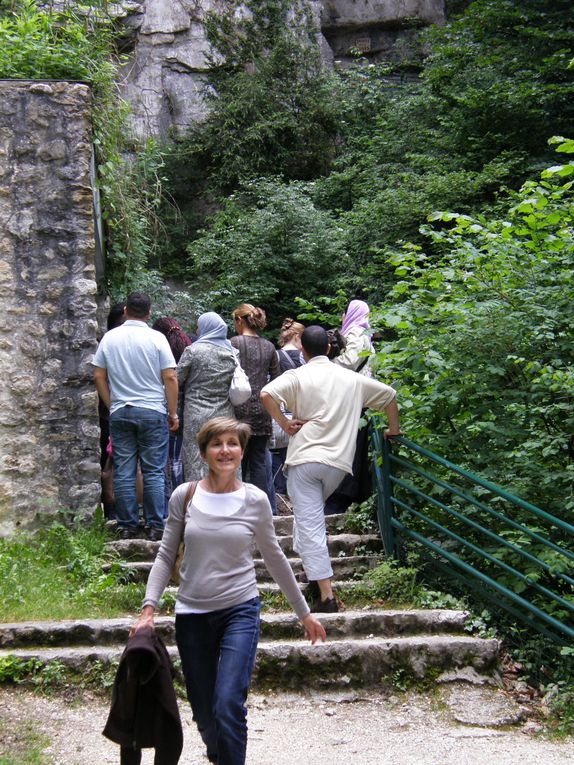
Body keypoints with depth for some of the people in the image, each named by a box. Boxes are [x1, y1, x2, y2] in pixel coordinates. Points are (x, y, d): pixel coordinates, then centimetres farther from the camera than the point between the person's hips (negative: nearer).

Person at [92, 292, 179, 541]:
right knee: (154, 472, 2)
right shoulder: (156, 338, -5)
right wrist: (173, 413, 1)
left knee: (123, 472, 6)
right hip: (152, 412, -2)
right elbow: (170, 378, -7)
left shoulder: (109, 337, 3)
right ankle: (155, 526, 2)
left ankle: (127, 526, 10)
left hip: (119, 412, 2)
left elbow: (98, 376, 6)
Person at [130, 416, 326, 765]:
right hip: (192, 614, 2)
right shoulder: (184, 496, -2)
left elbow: (274, 557, 8)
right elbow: (166, 556, 4)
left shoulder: (255, 500, -3)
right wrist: (149, 608, -7)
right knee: (204, 715, 9)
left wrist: (304, 612, 13)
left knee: (228, 707, -18)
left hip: (240, 610, -2)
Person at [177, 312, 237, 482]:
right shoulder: (231, 352, 8)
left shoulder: (193, 350, -6)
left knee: (196, 465, -1)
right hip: (225, 416, 4)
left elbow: (177, 380, -2)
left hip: (197, 416, -4)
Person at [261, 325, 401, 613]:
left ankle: (326, 596, -11)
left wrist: (284, 424, -6)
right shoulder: (351, 379, 14)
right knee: (312, 513, 28)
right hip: (338, 461, 4)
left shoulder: (298, 376, 1)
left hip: (305, 457, -4)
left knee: (310, 525, -5)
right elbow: (389, 394, 21)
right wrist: (394, 429, 31)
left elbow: (266, 393, -16)